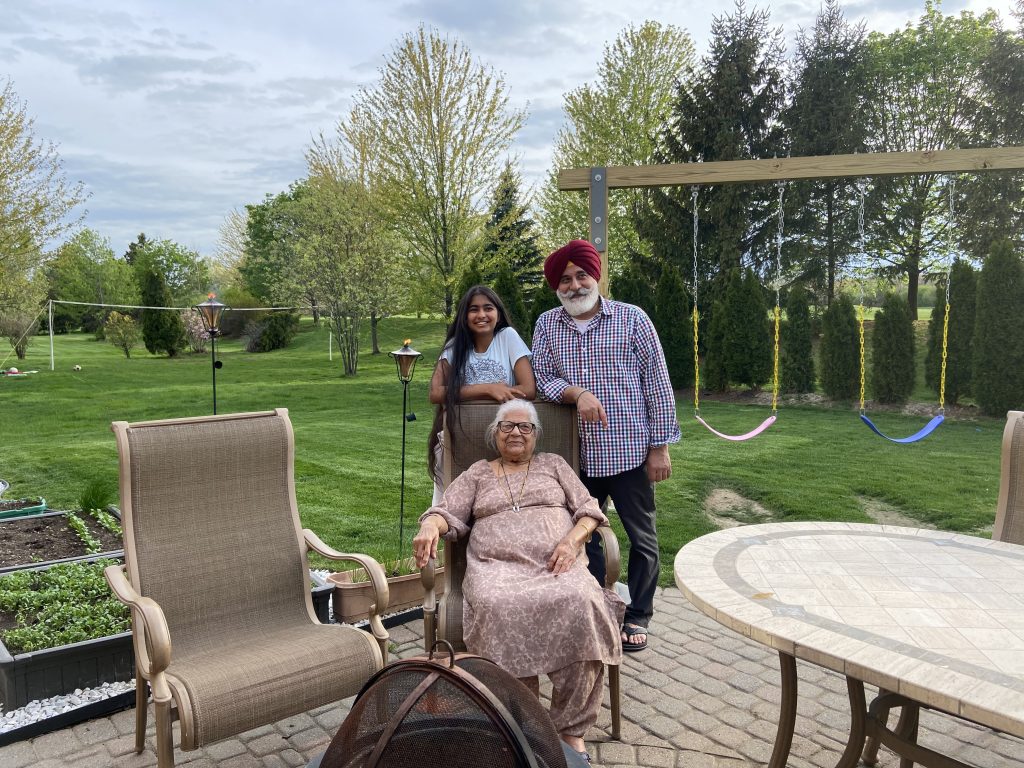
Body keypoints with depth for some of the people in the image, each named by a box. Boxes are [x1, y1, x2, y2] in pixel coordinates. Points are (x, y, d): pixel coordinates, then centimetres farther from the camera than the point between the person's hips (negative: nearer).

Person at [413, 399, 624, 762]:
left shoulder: (553, 463, 23)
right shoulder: (478, 473, 24)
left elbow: (588, 509, 15)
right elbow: (447, 512, 12)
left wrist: (572, 540, -6)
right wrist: (430, 527, -13)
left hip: (557, 564, 0)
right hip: (497, 567, 0)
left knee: (581, 604, -34)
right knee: (497, 607, -36)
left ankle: (571, 729, -23)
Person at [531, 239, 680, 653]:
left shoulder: (632, 318, -3)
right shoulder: (547, 325, 5)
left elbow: (657, 383, -3)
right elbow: (542, 378, 1)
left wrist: (660, 446, -5)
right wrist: (577, 393, -20)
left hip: (629, 449, -3)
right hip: (578, 453, 3)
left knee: (641, 536, 8)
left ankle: (638, 616, 26)